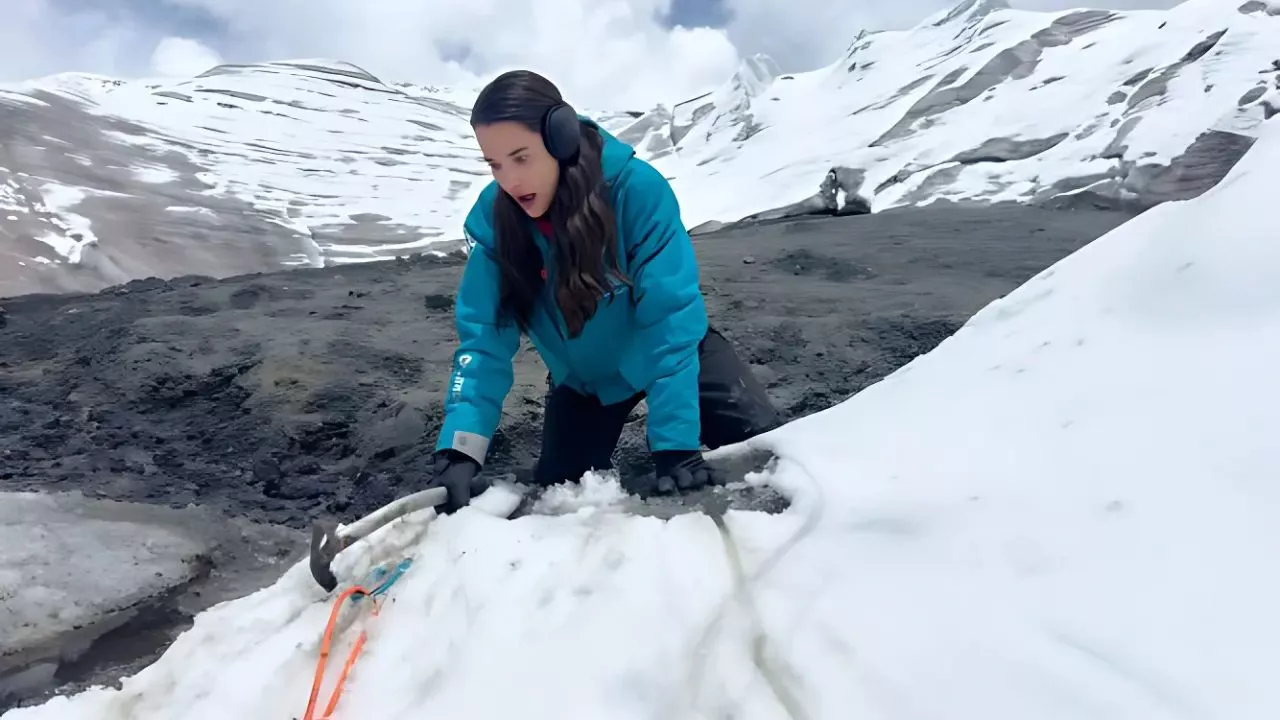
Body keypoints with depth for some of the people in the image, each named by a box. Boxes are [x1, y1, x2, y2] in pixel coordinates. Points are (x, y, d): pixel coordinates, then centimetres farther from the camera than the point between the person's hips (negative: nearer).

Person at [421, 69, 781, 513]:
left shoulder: (637, 189, -33)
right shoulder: (493, 218, -22)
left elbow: (670, 319, -33)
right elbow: (483, 336, -22)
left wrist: (674, 442, -37)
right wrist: (459, 451, -34)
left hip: (676, 351, -2)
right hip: (584, 376, 3)